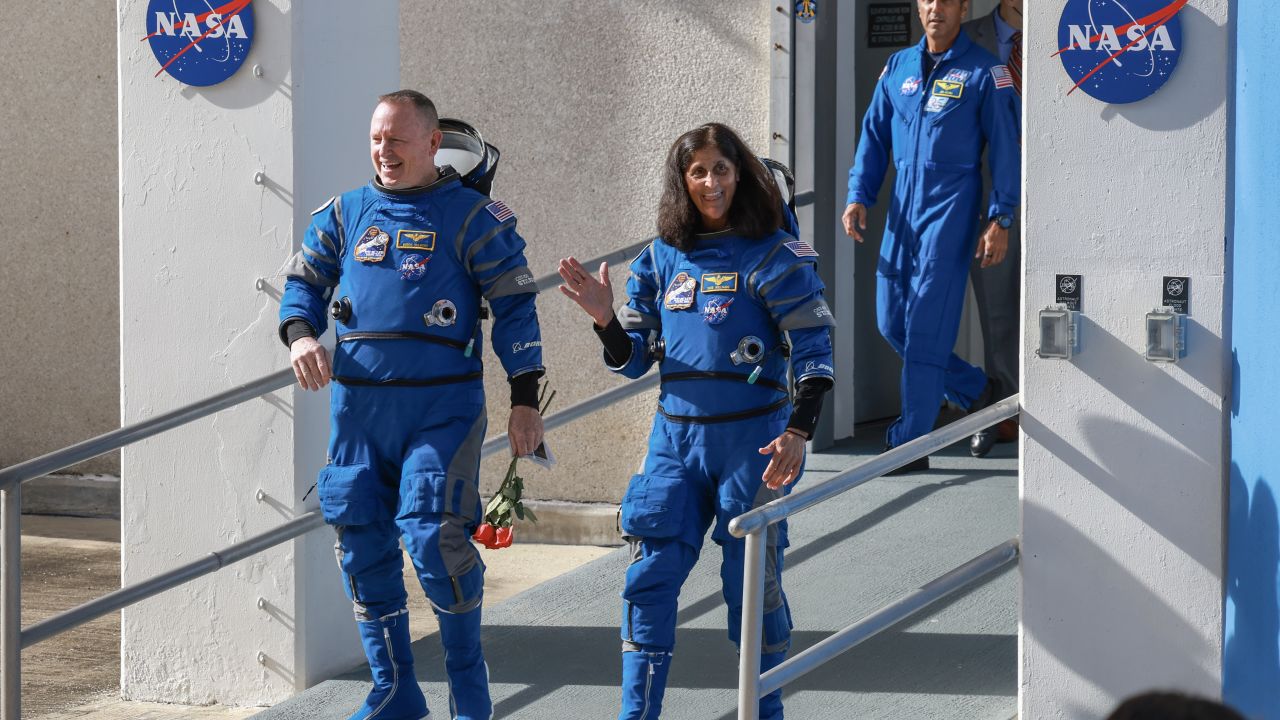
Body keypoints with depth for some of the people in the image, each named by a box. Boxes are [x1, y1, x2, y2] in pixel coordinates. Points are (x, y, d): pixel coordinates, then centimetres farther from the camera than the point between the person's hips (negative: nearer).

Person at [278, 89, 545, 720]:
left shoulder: (473, 216, 0)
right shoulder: (345, 213, 11)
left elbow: (514, 307, 0)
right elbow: (304, 283, 15)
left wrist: (525, 400, -5)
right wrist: (300, 334, -8)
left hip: (442, 407, -5)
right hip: (358, 405, 5)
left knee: (433, 536, -16)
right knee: (362, 546, 6)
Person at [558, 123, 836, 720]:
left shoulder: (773, 256, -4)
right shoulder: (661, 259, 9)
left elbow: (814, 352, -6)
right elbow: (633, 361, 12)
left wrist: (799, 432, -17)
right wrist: (605, 318, -7)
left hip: (751, 436, -3)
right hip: (676, 436, 4)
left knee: (750, 581, 2)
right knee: (650, 578, -2)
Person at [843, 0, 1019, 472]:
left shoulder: (983, 72, -3)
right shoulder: (898, 67, 12)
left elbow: (1005, 149, -3)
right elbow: (874, 136, 16)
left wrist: (999, 220, -8)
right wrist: (858, 197, 4)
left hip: (949, 208, -6)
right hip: (902, 209, 6)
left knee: (926, 328, -9)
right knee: (891, 322, 7)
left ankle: (911, 445, -6)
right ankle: (974, 391, 27)